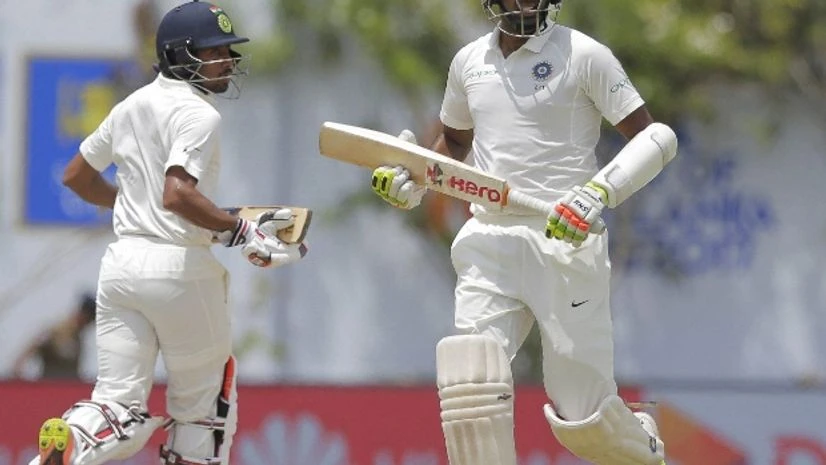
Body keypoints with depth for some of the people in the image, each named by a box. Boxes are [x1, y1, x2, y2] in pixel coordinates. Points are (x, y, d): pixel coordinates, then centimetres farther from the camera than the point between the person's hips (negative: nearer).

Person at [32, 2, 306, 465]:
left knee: (118, 406, 2)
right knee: (201, 403, 12)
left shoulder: (132, 106, 15)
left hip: (121, 264, 6)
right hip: (179, 267, -6)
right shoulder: (198, 114, -10)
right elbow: (178, 193, -24)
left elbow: (77, 176, 24)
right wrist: (243, 231, -18)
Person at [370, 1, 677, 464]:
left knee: (582, 416, -3)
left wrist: (600, 190, -23)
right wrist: (412, 179, 10)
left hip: (564, 239, -4)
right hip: (490, 241, 4)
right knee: (471, 371, -19)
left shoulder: (583, 55, -3)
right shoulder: (470, 61, 13)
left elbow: (656, 138, -7)